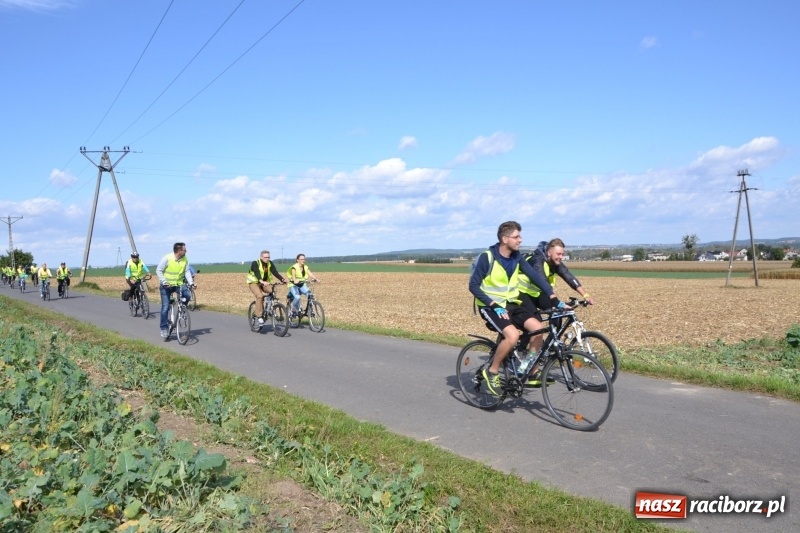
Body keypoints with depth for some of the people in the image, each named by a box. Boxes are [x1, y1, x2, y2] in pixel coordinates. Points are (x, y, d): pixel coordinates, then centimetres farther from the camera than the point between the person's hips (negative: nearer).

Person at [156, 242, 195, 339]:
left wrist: (191, 282, -15)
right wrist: (164, 282, -24)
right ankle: (164, 329, 7)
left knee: (187, 295, -25)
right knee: (165, 307, -4)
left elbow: (187, 272, -1)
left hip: (179, 284, 3)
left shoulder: (185, 259, -5)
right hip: (166, 285, -3)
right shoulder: (167, 258, -18)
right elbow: (158, 270, -13)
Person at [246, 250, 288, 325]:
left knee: (272, 291, -24)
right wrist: (262, 281, -53)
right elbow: (257, 273, -34)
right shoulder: (255, 263, -18)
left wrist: (282, 279, -35)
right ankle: (260, 317, -23)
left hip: (266, 282, 5)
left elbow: (275, 272, -17)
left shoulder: (270, 263, -4)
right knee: (259, 296, -29)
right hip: (254, 282, -5)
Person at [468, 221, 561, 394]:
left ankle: (532, 373, 0)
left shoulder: (517, 257, 0)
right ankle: (492, 371, -8)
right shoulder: (487, 257, -16)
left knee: (537, 327, -15)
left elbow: (535, 276, -4)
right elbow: (474, 286, -14)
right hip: (491, 307, -6)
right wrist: (495, 305, -21)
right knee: (513, 335, -29)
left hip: (510, 304, 6)